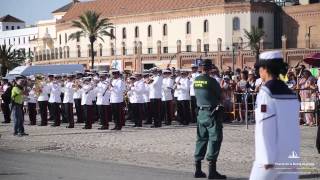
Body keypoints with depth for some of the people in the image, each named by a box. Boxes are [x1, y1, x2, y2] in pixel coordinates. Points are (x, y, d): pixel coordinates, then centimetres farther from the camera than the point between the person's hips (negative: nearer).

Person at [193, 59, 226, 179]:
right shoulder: (211, 80, -15)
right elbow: (220, 95, -4)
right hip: (212, 112, -7)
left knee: (201, 138, 13)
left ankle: (198, 170, 15)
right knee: (214, 138, -3)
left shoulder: (196, 80, 4)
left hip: (201, 112, 7)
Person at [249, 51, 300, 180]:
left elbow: (265, 127, -15)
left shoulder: (266, 92, -11)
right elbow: (294, 126, 11)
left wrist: (268, 158, -16)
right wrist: (294, 153, 17)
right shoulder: (291, 93, 9)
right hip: (291, 156, 6)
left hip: (271, 155, -6)